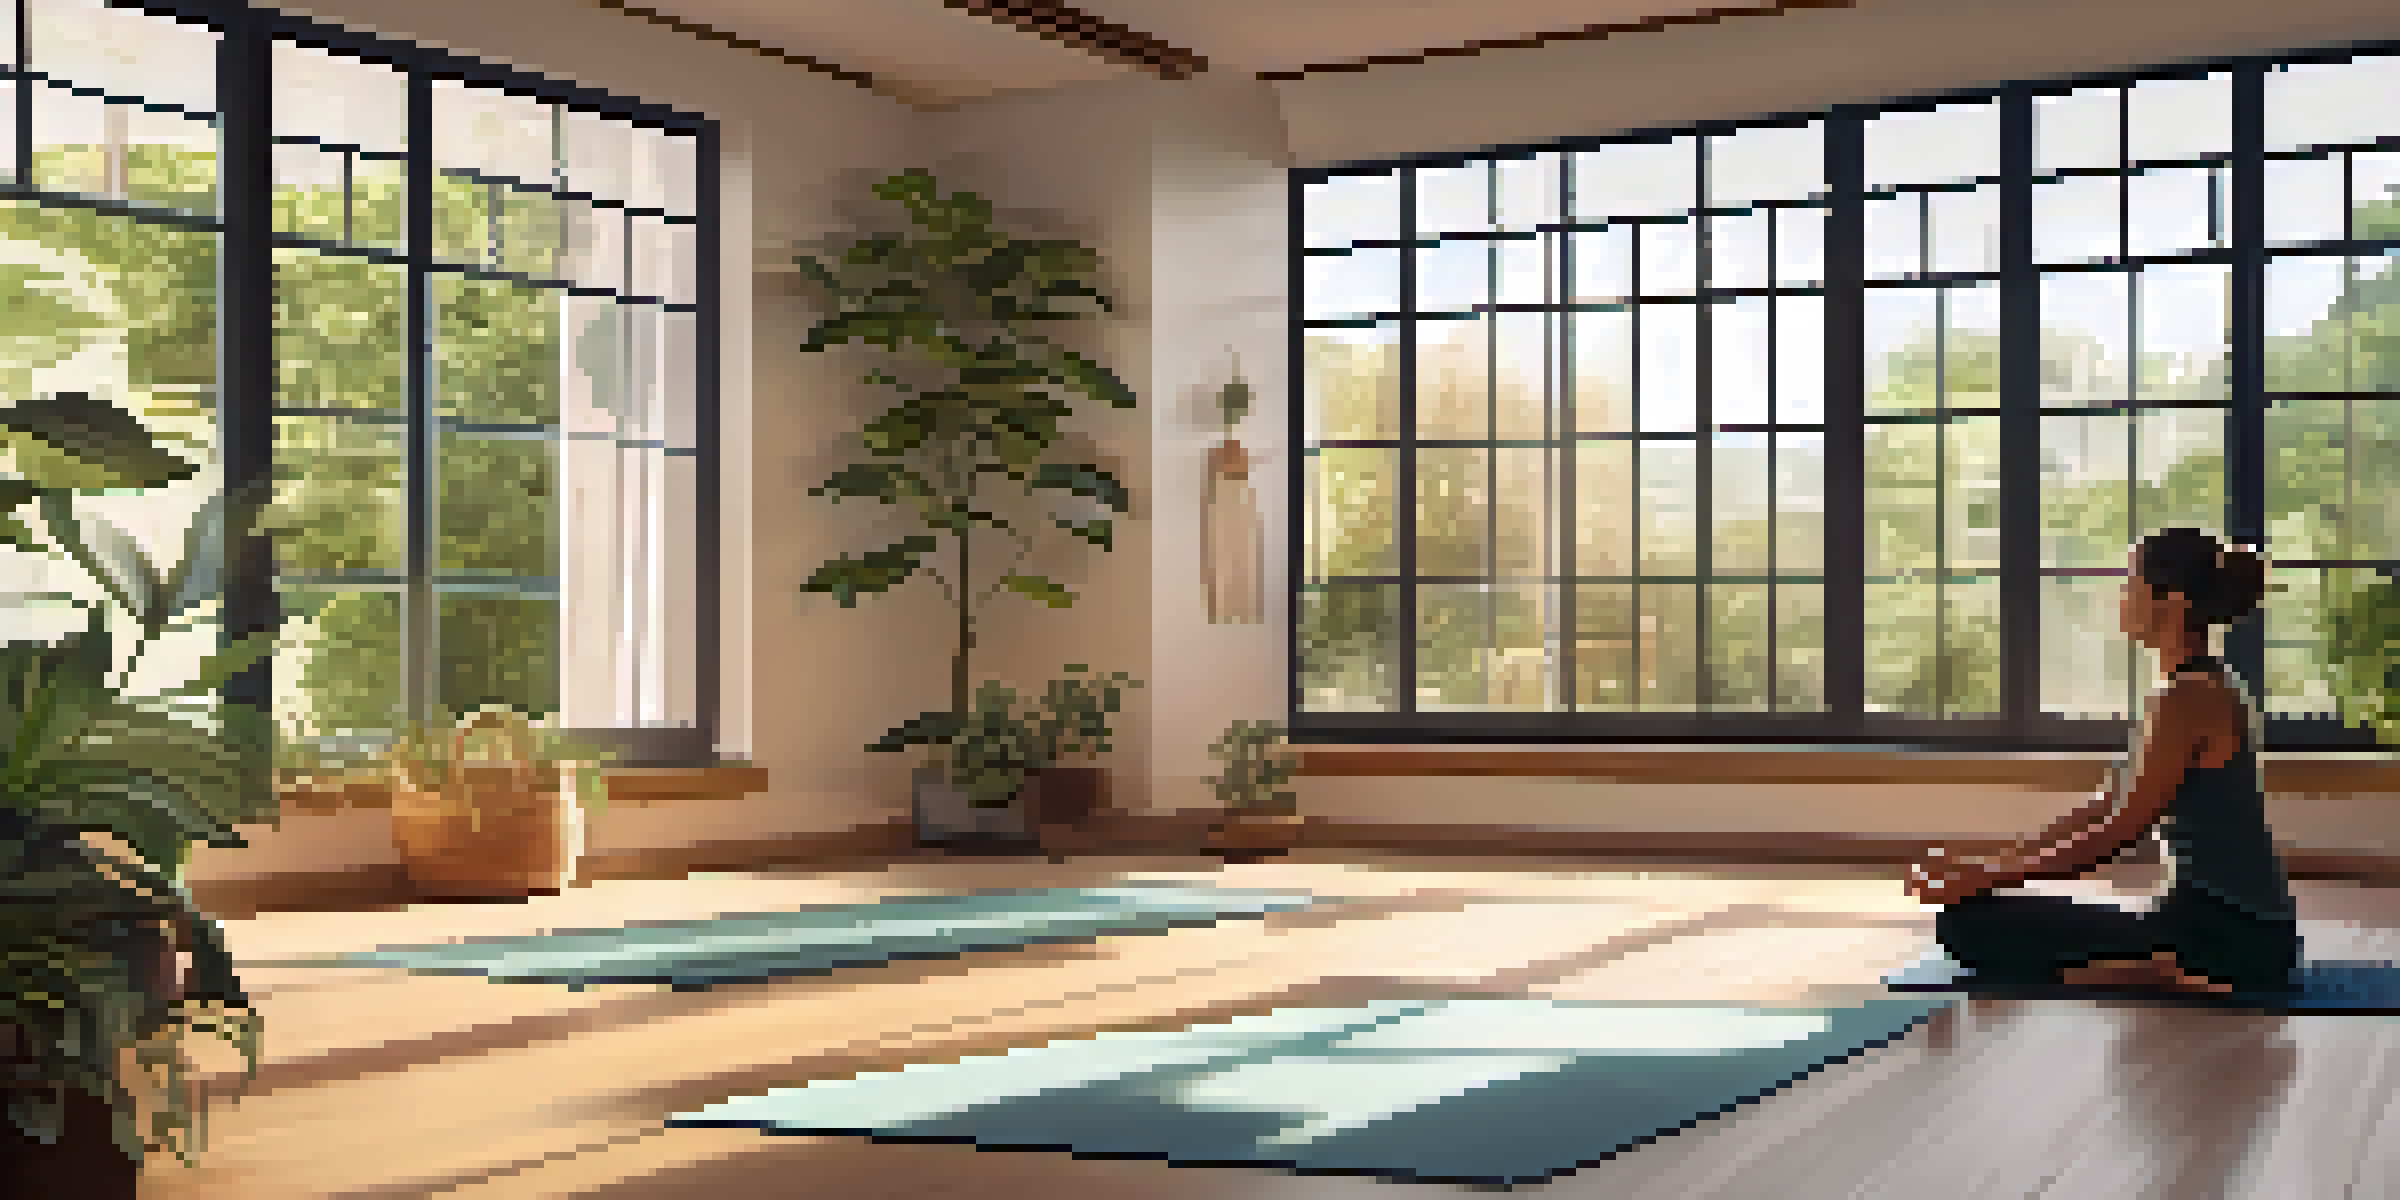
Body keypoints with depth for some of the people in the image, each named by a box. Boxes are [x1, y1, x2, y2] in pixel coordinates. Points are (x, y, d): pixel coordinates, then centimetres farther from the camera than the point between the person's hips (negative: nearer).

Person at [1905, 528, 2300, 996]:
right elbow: (2104, 811, 17)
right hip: (2230, 923, 10)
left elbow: (2116, 832, -18)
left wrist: (1986, 877, -12)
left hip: (2229, 933, -10)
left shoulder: (2192, 697, -17)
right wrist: (1992, 866, 11)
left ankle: (2162, 976, -14)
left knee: (1972, 924, -13)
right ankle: (2174, 973, 9)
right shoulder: (2202, 688, 14)